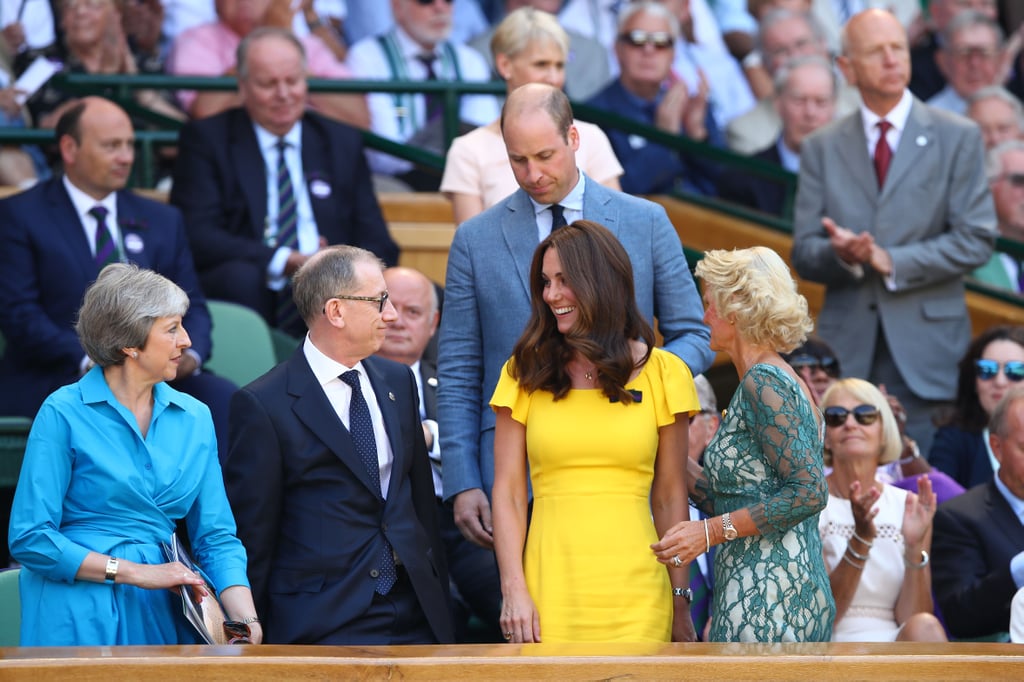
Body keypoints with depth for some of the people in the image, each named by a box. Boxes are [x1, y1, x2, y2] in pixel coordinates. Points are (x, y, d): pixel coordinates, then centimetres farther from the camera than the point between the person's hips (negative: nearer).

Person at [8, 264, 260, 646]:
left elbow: (216, 538, 7)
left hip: (162, 613, 4)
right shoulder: (64, 413, -6)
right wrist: (137, 573, -15)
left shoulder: (195, 418, 10)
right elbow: (29, 539, -10)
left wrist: (246, 621, -11)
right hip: (80, 617, -4)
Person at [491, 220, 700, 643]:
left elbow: (670, 498, 8)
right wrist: (514, 590, -7)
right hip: (550, 591, 0)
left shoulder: (661, 373, 6)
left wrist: (680, 602, 6)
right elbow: (508, 493, 3)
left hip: (634, 592, 0)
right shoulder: (526, 374, 7)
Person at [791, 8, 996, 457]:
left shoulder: (958, 138, 7)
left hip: (925, 348, -2)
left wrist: (889, 261, -11)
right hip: (847, 348, 2)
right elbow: (804, 254, 8)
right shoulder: (821, 149, 12)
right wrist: (842, 254, -15)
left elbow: (976, 240, -1)